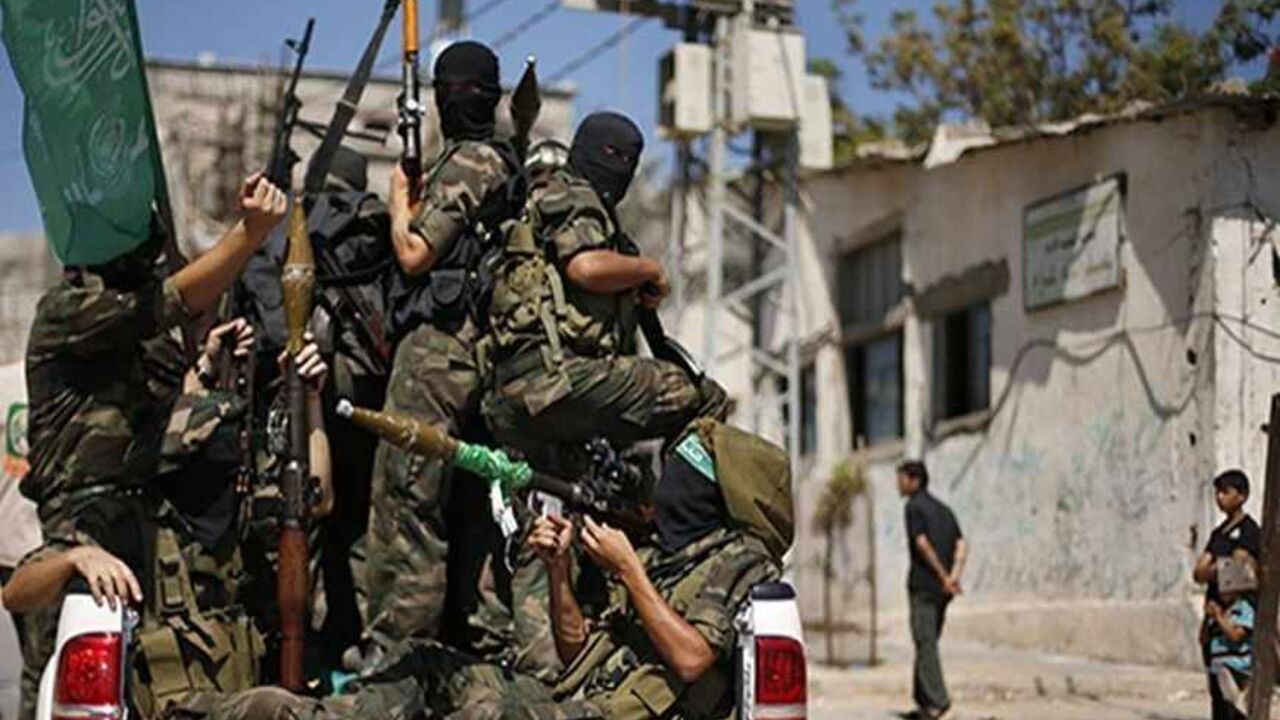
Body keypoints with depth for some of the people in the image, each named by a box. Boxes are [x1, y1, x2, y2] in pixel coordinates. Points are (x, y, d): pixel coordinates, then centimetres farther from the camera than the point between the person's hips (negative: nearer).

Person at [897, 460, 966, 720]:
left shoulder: (914, 507, -5)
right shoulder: (943, 509, 18)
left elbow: (922, 544, -16)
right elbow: (961, 545, 8)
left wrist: (943, 576, -14)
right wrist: (954, 576, -5)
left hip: (923, 584, -7)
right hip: (942, 590, 7)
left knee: (925, 643, -7)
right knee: (928, 642, 13)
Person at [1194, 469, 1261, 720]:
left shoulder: (1249, 531, -6)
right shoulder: (1218, 533, 19)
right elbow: (1198, 573, 11)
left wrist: (1209, 571, -1)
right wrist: (1217, 568, -9)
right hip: (1213, 615, 8)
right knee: (1216, 688, 10)